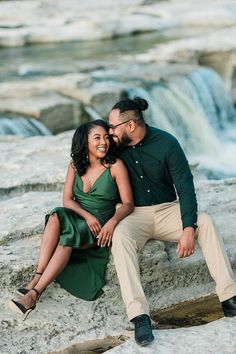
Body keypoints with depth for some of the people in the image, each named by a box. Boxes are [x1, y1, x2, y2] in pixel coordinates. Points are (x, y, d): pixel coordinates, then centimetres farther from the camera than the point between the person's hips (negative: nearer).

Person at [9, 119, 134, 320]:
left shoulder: (116, 166, -6)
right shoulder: (75, 165, 7)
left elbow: (128, 204, -8)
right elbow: (67, 200, 2)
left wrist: (112, 222, -28)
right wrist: (87, 216, -18)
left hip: (100, 228, -3)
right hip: (75, 219, 3)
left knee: (67, 239, -34)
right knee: (56, 217, -32)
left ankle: (34, 292, -37)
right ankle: (38, 278, -37)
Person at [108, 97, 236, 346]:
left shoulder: (165, 143, -10)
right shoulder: (117, 146, -3)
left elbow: (184, 187, -14)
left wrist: (188, 228, -25)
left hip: (167, 210, 0)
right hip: (135, 214, 0)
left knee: (205, 222, -27)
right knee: (120, 236, -34)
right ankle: (139, 315, -44)